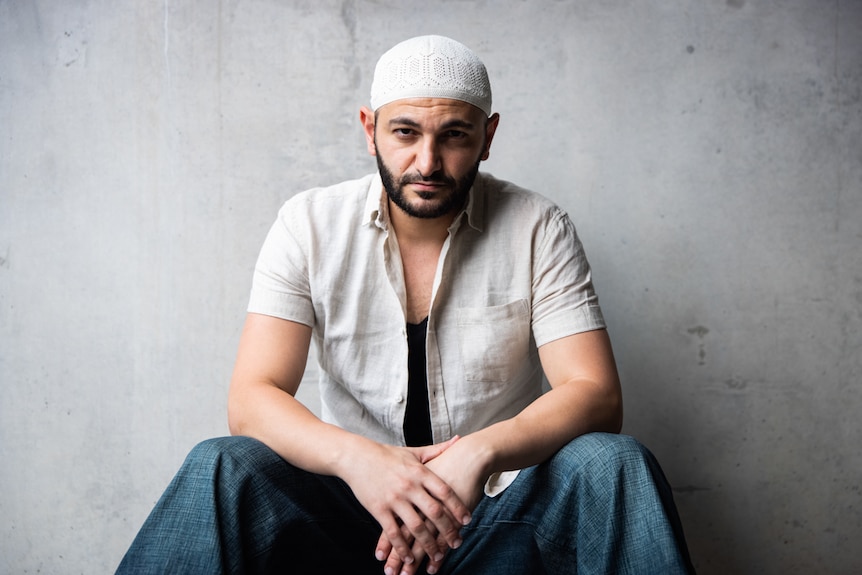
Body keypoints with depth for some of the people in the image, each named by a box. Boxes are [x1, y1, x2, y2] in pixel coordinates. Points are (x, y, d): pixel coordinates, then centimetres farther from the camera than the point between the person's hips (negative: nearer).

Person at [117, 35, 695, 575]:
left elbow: (596, 395, -12)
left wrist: (481, 453, -32)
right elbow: (251, 400, -10)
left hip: (498, 509, 0)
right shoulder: (311, 224, -4)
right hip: (353, 501, 0)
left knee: (614, 464, -28)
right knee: (219, 469, -26)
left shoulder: (538, 229, -5)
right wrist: (356, 458, -31)